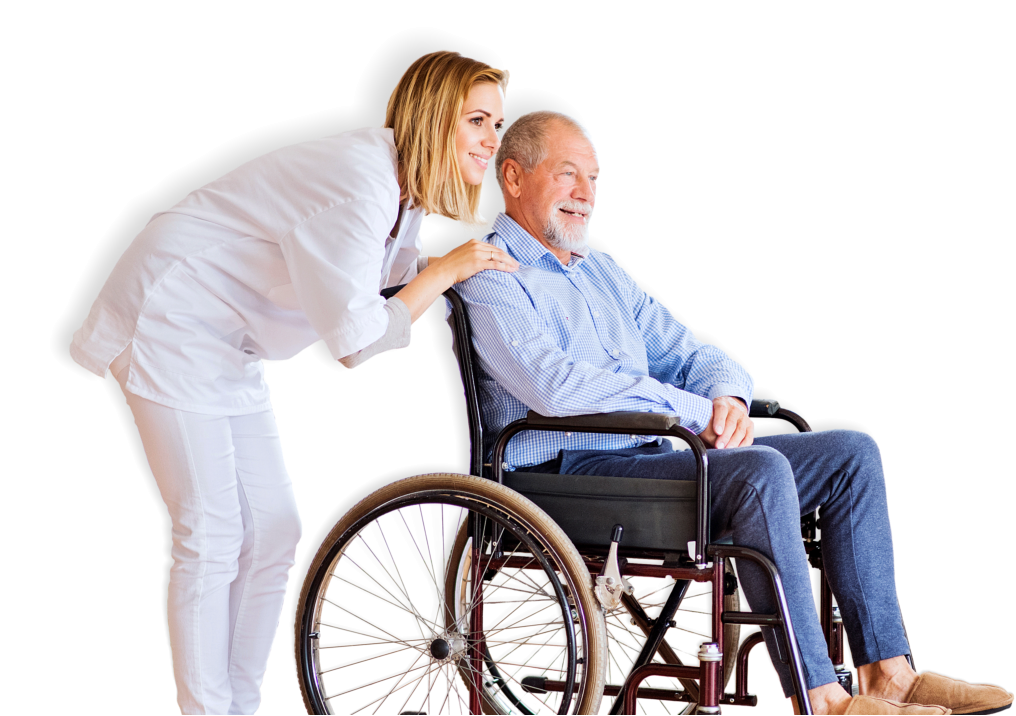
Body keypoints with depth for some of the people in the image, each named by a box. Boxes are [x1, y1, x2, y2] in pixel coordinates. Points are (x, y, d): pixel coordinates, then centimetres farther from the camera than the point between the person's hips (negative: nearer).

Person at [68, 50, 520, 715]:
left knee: (274, 532, 6)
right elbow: (355, 341, -27)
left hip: (229, 348, 9)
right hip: (170, 327, -9)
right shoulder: (361, 181, -27)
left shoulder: (403, 185, 3)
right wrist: (447, 269, -19)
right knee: (213, 538, -9)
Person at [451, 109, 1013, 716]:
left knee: (852, 453, -3)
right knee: (762, 470, -32)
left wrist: (727, 398, -5)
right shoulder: (489, 279, -4)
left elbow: (686, 354, 21)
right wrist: (698, 413, -19)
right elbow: (557, 385, -20)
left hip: (652, 455, 9)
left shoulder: (604, 272, 25)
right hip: (569, 476, -9)